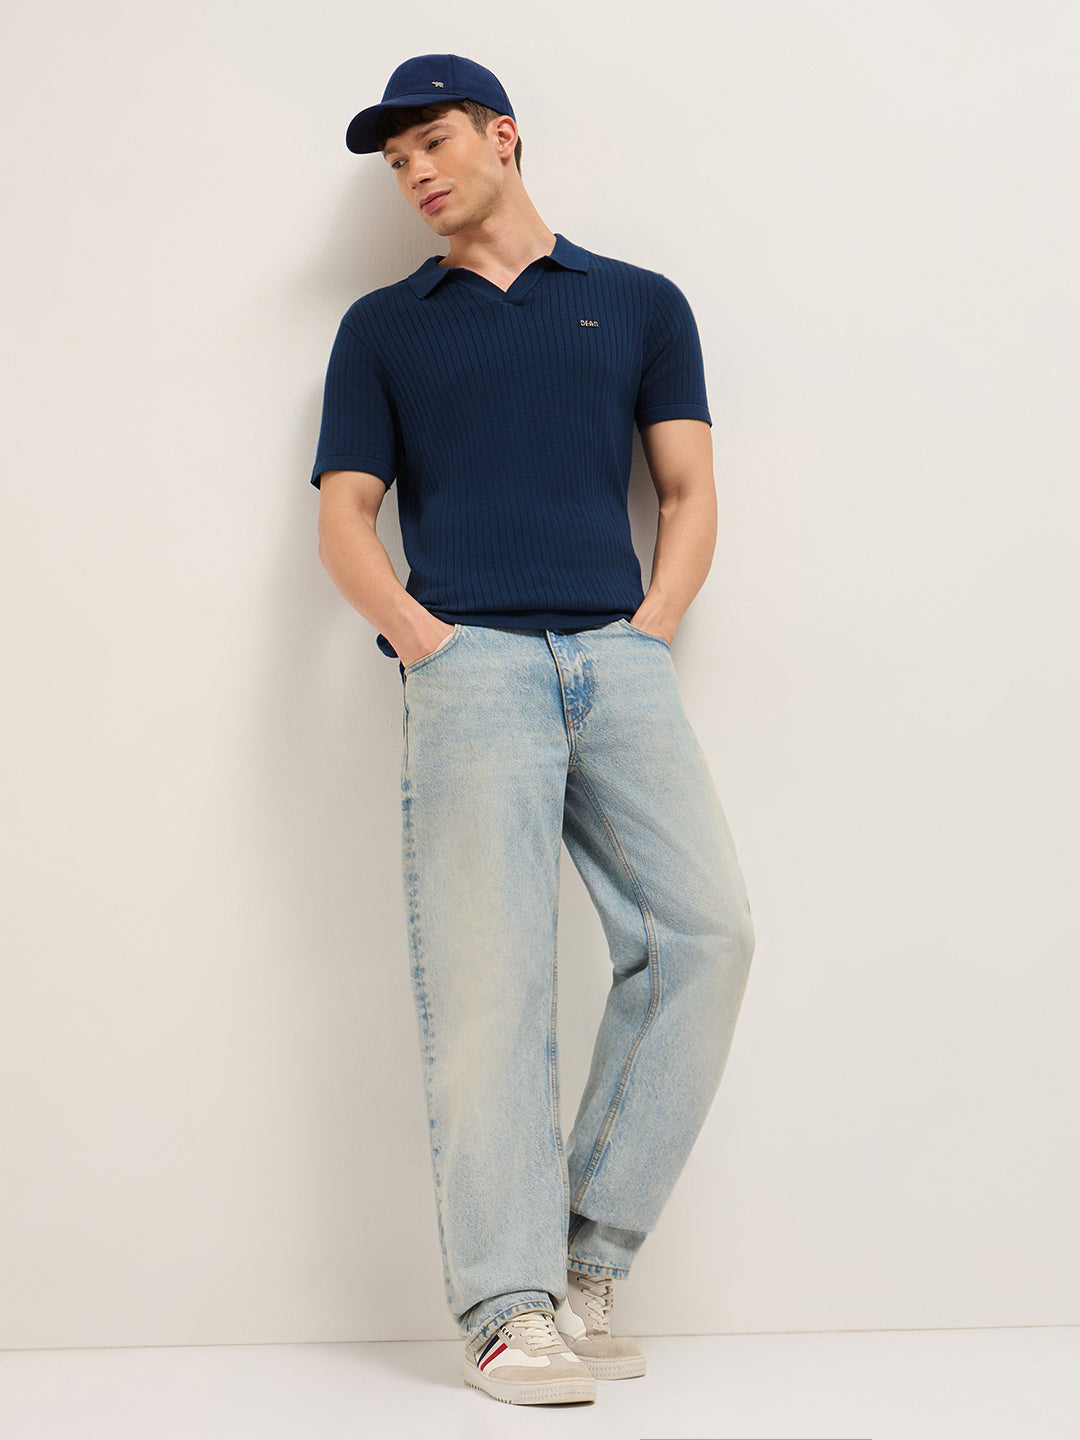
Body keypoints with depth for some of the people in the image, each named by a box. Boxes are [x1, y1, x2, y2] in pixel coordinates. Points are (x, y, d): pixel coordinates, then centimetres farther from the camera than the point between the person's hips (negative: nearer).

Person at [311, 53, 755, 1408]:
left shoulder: (641, 304, 22)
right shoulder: (383, 325, 21)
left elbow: (689, 493, 16)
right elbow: (343, 517, 12)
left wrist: (648, 631, 0)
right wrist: (421, 638, -5)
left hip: (621, 659, 2)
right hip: (469, 664, -1)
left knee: (702, 930, -14)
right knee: (488, 974, -10)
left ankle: (587, 1258, -3)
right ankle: (509, 1303, -6)